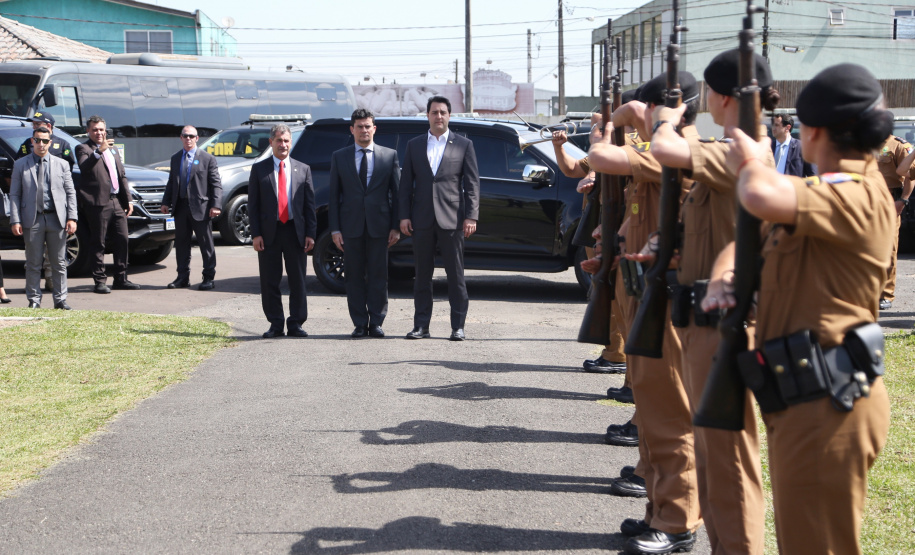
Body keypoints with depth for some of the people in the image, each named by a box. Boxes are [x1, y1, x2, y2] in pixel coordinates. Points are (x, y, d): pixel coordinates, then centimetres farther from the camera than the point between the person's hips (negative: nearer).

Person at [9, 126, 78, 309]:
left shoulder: (61, 164, 10)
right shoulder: (20, 165, 6)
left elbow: (70, 193, 8)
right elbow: (14, 195, 4)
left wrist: (72, 218, -2)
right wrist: (15, 221, -6)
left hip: (57, 219, 1)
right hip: (33, 220, -1)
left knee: (59, 263, 4)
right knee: (33, 264, 4)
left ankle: (60, 299, 12)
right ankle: (34, 300, 12)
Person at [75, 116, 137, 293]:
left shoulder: (113, 149, 21)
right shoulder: (83, 149, -1)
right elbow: (84, 167, -23)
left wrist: (128, 200, 18)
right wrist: (98, 151, -37)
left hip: (117, 202, 7)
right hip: (98, 203, -7)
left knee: (122, 240, 7)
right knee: (98, 243, -2)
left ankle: (121, 279, 16)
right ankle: (100, 281, 2)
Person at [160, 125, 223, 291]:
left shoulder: (207, 158, 0)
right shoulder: (175, 158, 15)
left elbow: (216, 184, -4)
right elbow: (171, 182, 18)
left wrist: (215, 205, -13)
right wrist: (166, 202, 8)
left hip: (201, 208, -5)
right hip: (180, 207, 5)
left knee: (206, 244, 1)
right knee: (181, 244, 9)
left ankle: (209, 278, 8)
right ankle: (183, 277, 17)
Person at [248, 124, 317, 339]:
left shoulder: (303, 169, 9)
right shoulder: (259, 169, 5)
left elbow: (310, 204, 7)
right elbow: (253, 204, 3)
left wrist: (310, 233, -2)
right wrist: (256, 234, -6)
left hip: (295, 232, 1)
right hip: (269, 232, -1)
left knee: (298, 281, 4)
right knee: (270, 282, 3)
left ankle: (296, 324, 12)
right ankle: (275, 324, 12)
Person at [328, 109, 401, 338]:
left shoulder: (390, 155, 7)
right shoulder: (339, 157, 9)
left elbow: (396, 192, 6)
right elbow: (334, 195, 6)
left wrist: (396, 226, -2)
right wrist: (335, 229, -2)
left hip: (379, 224, -1)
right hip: (351, 225, 1)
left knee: (378, 275, 1)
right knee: (354, 276, 3)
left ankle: (376, 323, 8)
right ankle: (359, 324, 10)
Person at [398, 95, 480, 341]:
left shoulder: (463, 145, 7)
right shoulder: (414, 145, 13)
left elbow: (472, 184, 3)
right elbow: (406, 184, 11)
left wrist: (471, 217, -6)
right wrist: (404, 216, 1)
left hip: (452, 219, -2)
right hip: (422, 220, 2)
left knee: (456, 275, 0)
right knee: (422, 274, 6)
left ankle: (458, 326, 5)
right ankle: (421, 325, 12)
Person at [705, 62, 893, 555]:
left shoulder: (858, 196, -17)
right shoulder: (828, 194, 18)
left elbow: (761, 196, -35)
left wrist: (750, 163, -12)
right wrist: (724, 277, 0)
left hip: (827, 404, -10)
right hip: (805, 401, 10)